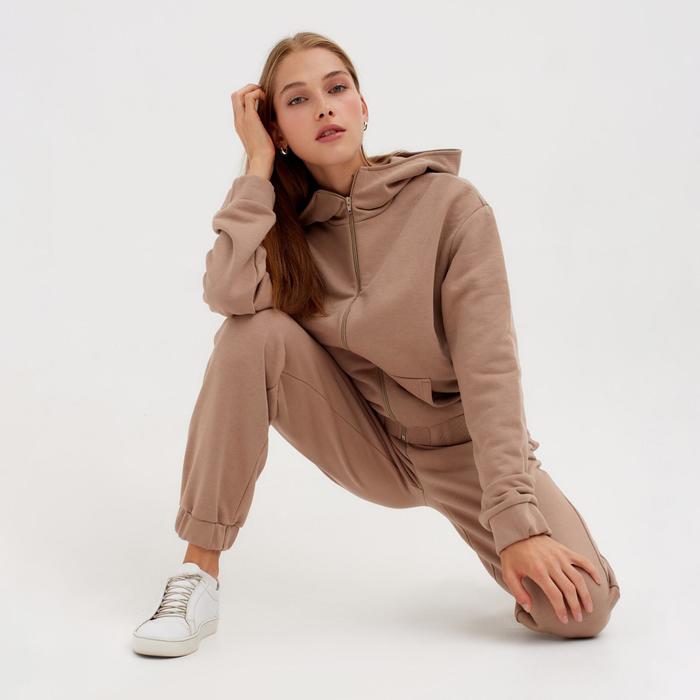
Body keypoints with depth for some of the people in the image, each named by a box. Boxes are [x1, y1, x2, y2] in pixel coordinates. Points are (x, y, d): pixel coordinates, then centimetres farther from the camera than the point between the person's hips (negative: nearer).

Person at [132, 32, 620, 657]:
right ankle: (200, 575, -17)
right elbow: (228, 294, -27)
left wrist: (516, 520, -29)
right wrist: (258, 165, -19)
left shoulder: (451, 205, -16)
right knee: (256, 334, -24)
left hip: (462, 446, -2)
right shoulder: (285, 218, -5)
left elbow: (489, 368, -22)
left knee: (580, 607, -25)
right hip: (364, 443, 3)